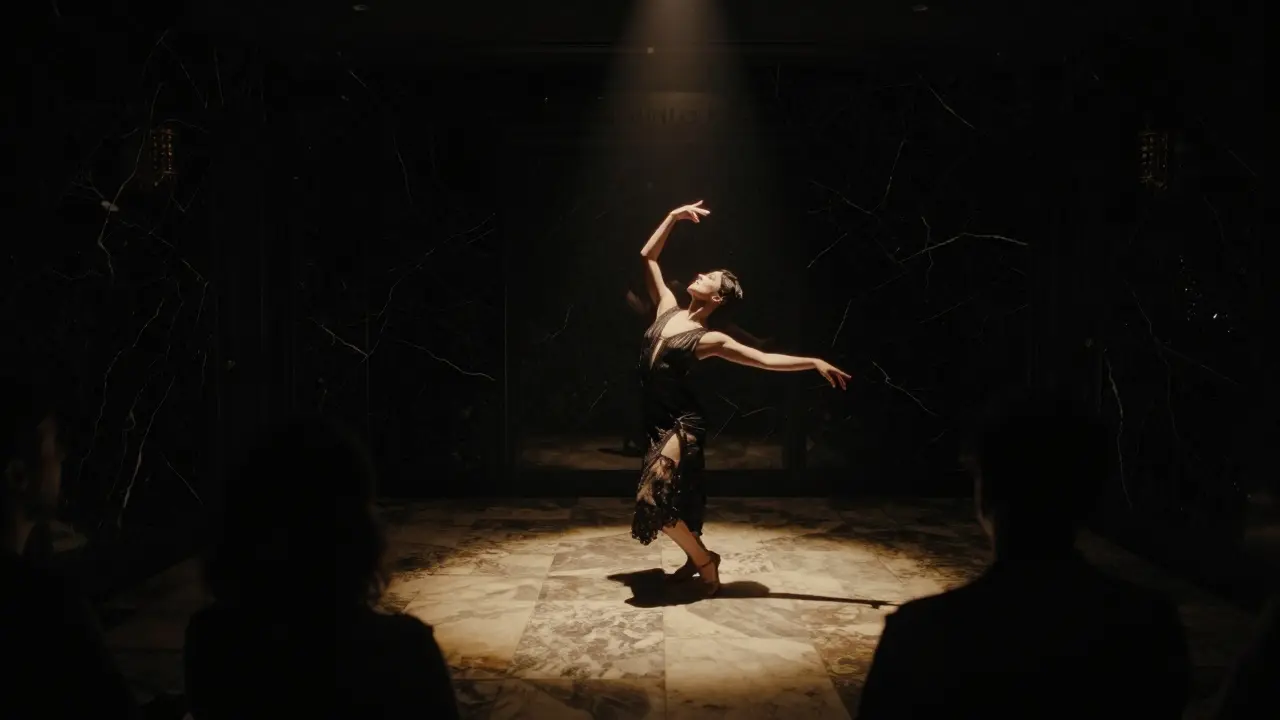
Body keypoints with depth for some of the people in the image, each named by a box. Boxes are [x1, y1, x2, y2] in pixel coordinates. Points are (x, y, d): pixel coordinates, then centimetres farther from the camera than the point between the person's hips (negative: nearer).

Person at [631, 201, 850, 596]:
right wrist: (672, 218, 3)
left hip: (681, 424, -6)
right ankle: (695, 557, 38)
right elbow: (648, 257, 11)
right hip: (657, 421, 6)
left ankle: (705, 560, 5)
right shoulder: (667, 308, 6)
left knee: (656, 497, -16)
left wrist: (815, 362, -20)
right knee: (679, 496, 17)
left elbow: (765, 359, -12)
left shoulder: (710, 339, -10)